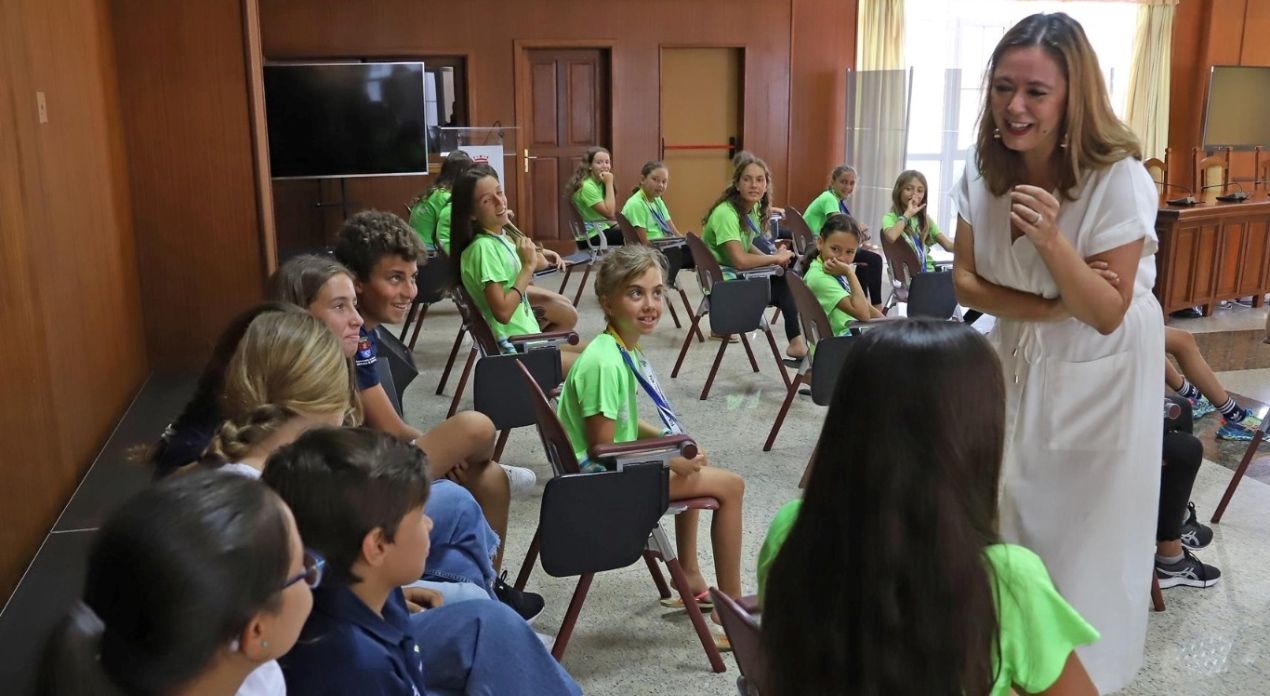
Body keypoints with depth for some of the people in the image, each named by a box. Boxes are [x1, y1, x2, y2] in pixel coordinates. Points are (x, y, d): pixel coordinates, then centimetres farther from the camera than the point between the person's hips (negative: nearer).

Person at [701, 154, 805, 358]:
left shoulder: (754, 207, 3)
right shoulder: (726, 213, -24)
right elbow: (740, 260, -32)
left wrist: (770, 259, -5)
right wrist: (776, 258, -16)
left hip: (738, 275, 8)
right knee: (786, 289, -14)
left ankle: (797, 340, -6)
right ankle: (797, 342, 0)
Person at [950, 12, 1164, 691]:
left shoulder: (1118, 179, -25)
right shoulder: (983, 169, -11)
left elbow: (1106, 315, -23)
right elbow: (964, 281, -6)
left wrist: (1051, 238, -38)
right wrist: (1050, 308, -22)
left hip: (1100, 376, -4)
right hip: (1019, 361, 4)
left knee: (1085, 534, 7)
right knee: (1007, 515, 11)